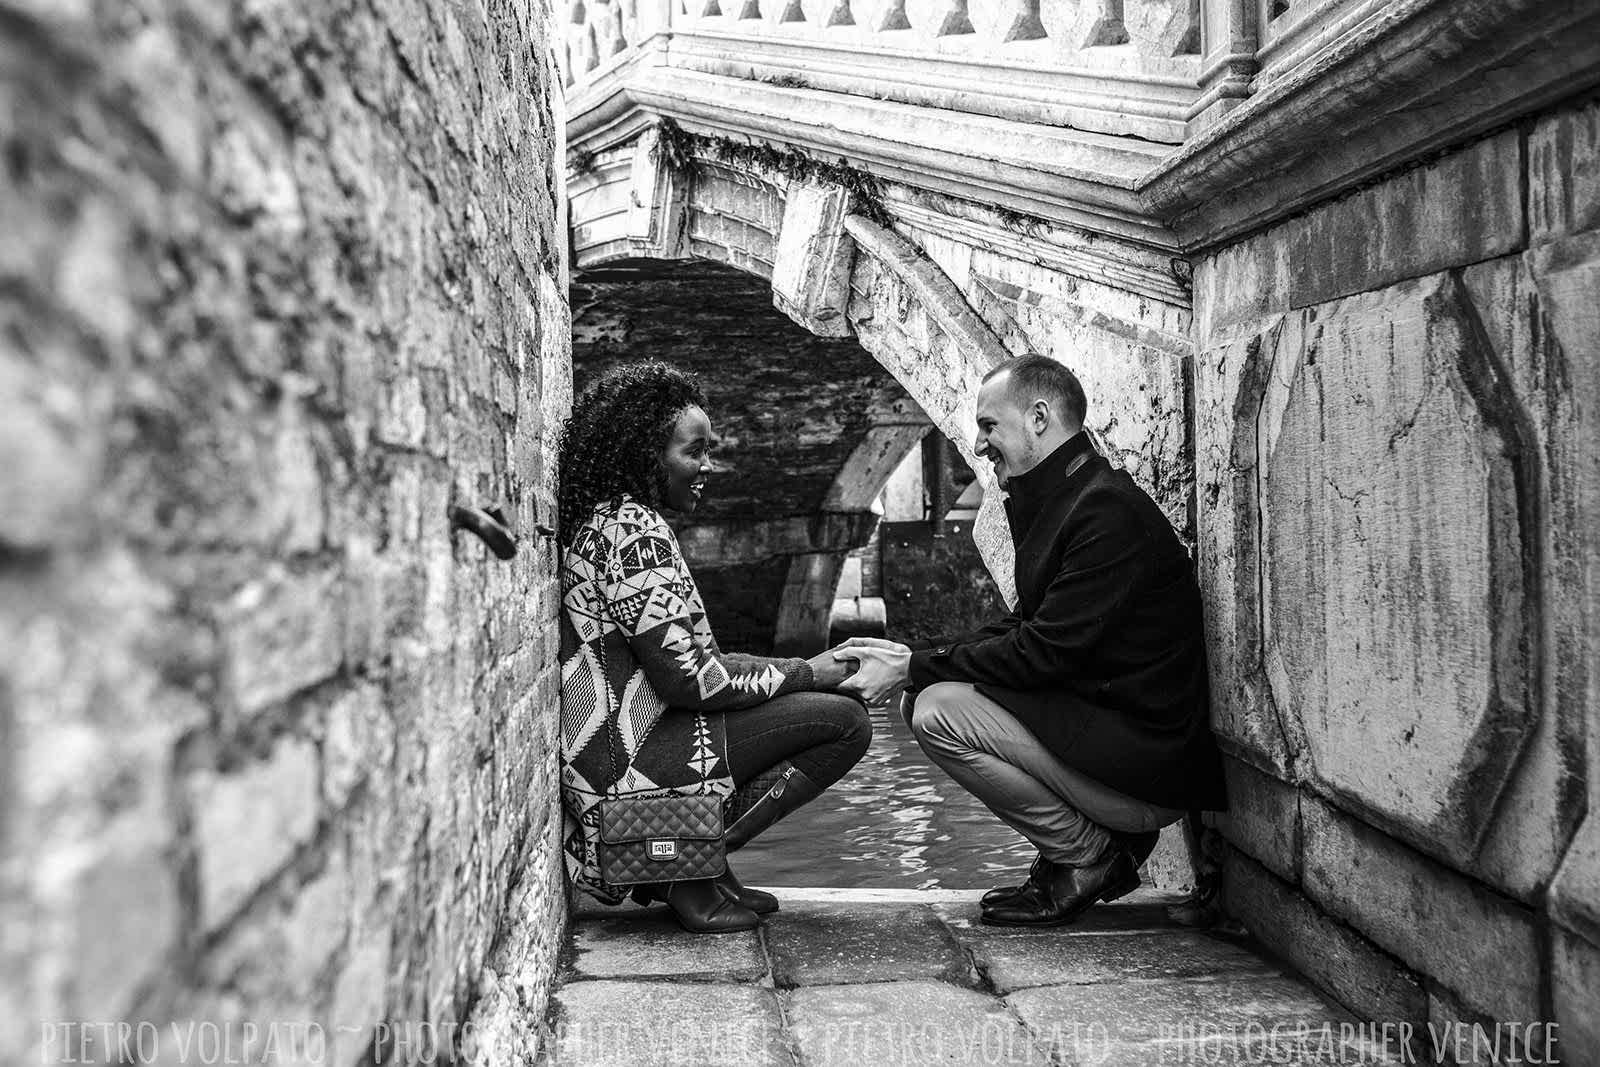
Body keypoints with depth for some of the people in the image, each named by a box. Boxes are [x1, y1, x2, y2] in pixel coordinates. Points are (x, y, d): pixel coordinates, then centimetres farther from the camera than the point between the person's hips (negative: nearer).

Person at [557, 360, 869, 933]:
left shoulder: (598, 519, 17)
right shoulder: (634, 528, -15)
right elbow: (684, 679, -20)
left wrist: (801, 668, 9)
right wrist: (804, 674, -8)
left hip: (600, 751, 10)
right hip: (624, 759, -10)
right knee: (846, 722, -13)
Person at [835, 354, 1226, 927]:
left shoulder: (1108, 510, -19)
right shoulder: (1062, 500, 13)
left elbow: (1044, 653, -21)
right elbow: (1023, 629, 13)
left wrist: (913, 668, -14)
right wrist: (910, 655, 1)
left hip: (1151, 766, -10)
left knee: (940, 712, -19)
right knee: (926, 694, 9)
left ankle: (1089, 857, -3)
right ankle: (1097, 844, 9)